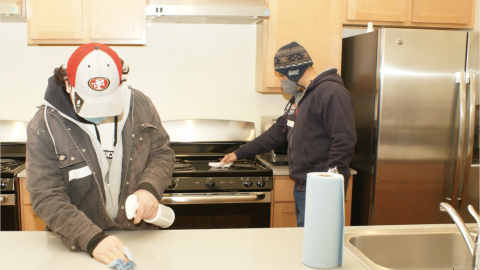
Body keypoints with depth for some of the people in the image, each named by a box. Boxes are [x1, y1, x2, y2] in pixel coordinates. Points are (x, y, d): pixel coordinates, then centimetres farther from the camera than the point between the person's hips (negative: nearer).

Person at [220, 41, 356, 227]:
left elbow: (344, 141, -20)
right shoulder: (299, 97, 18)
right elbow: (277, 133, 25)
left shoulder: (331, 93, -14)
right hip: (302, 188, 9)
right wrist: (239, 153, 28)